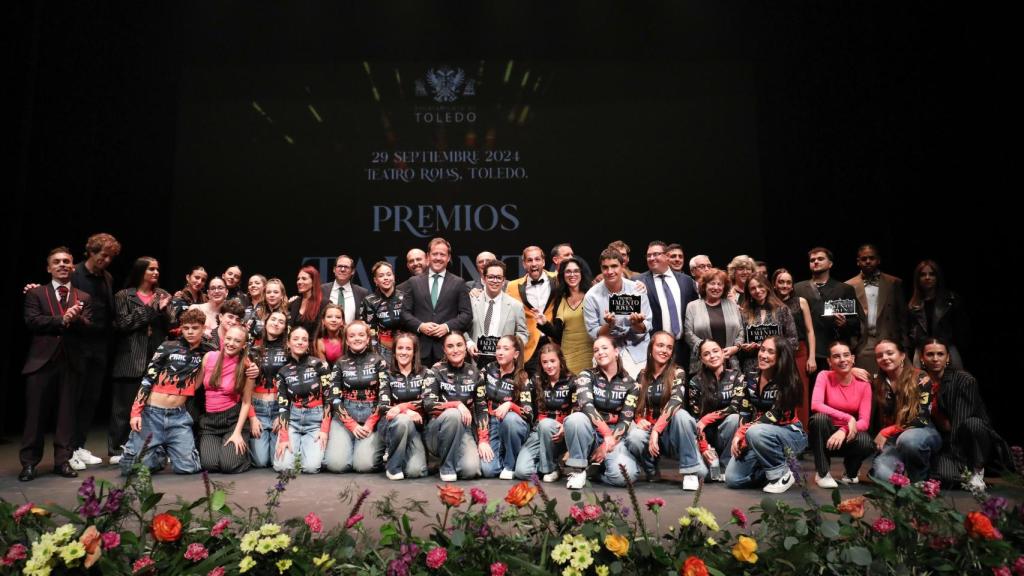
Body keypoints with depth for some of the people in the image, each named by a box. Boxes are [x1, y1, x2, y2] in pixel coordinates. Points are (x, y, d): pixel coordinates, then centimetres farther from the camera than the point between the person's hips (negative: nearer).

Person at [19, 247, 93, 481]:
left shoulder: (83, 298, 13)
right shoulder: (36, 293, 9)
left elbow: (87, 328, 1)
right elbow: (32, 321, -6)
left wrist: (75, 318, -20)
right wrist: (62, 320, -16)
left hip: (72, 361, 1)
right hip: (42, 360, -1)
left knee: (67, 413, 4)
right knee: (35, 413, 1)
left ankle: (63, 460, 11)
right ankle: (29, 462, 11)